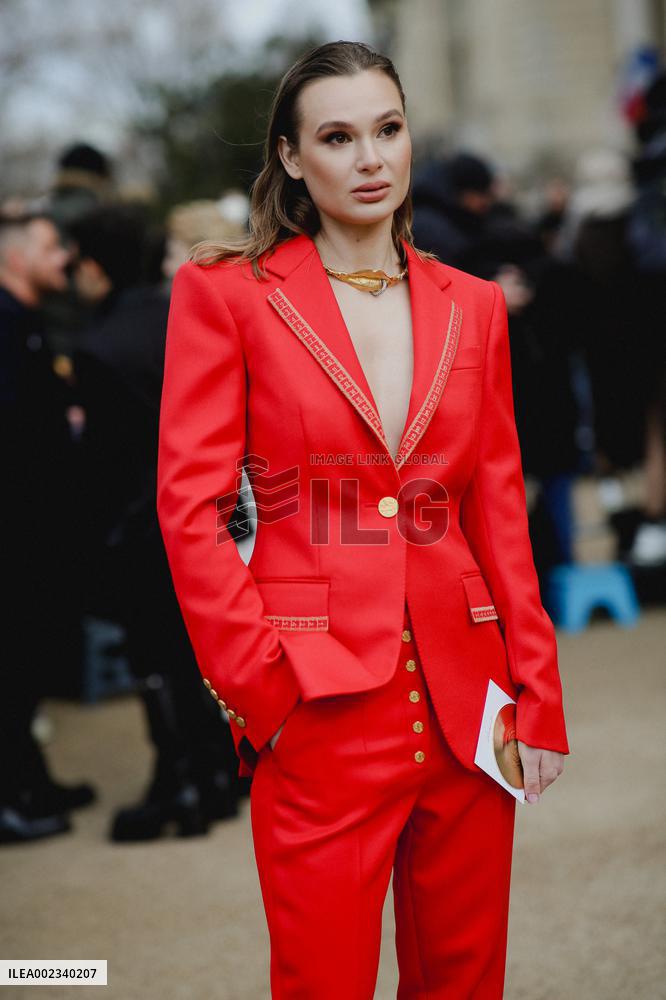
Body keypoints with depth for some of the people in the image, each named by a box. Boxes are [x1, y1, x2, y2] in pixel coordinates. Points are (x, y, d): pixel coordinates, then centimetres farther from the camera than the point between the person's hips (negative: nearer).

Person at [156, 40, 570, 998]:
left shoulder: (473, 306, 11)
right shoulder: (225, 292, -2)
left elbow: (499, 507, 11)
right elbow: (190, 507, -5)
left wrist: (538, 692, 6)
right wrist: (261, 686, -10)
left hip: (466, 700, 4)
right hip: (323, 706, -4)